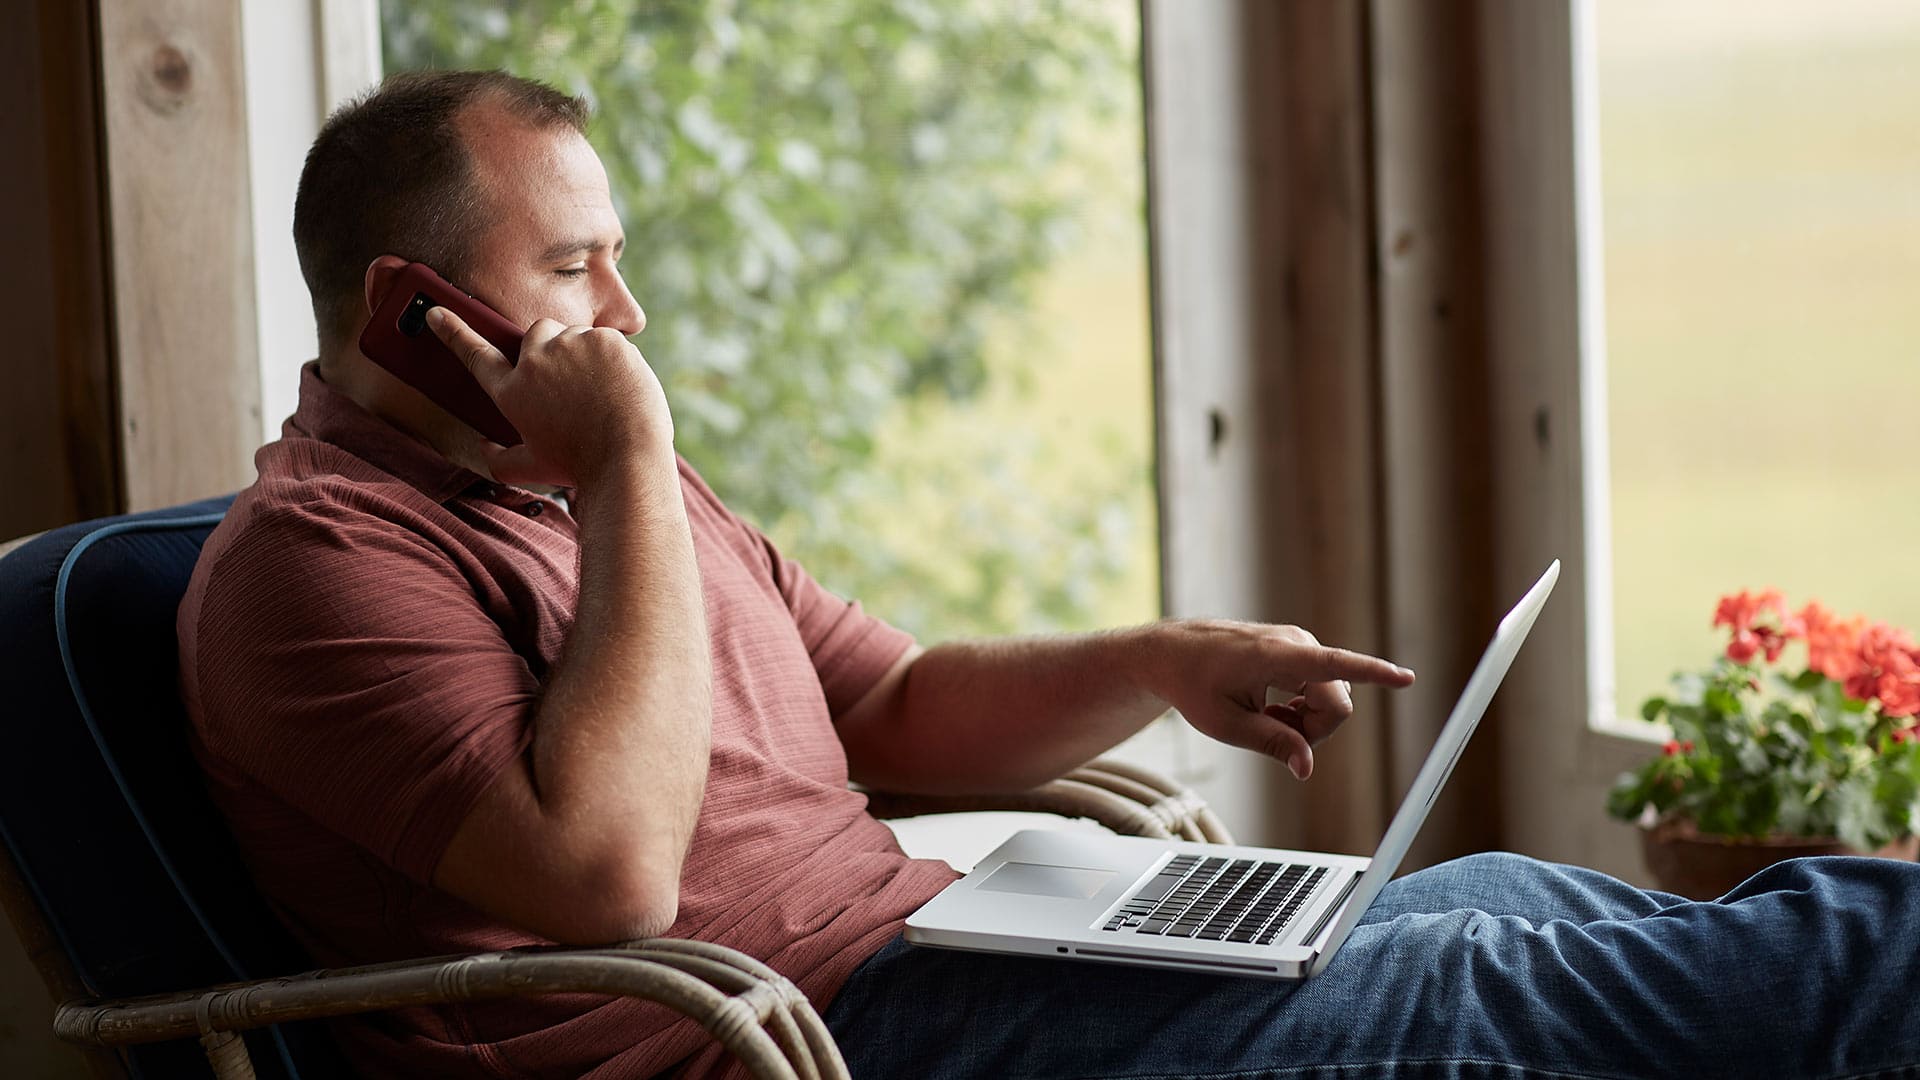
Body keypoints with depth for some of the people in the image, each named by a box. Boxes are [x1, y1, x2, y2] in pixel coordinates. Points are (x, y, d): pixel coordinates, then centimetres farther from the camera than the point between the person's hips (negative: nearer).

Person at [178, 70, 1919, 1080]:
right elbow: (605, 868, -23)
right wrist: (633, 475, -16)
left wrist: (1157, 668, 6)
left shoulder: (597, 497, 21)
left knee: (1498, 897, -3)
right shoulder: (314, 558, -9)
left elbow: (897, 713, 24)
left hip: (924, 941, 9)